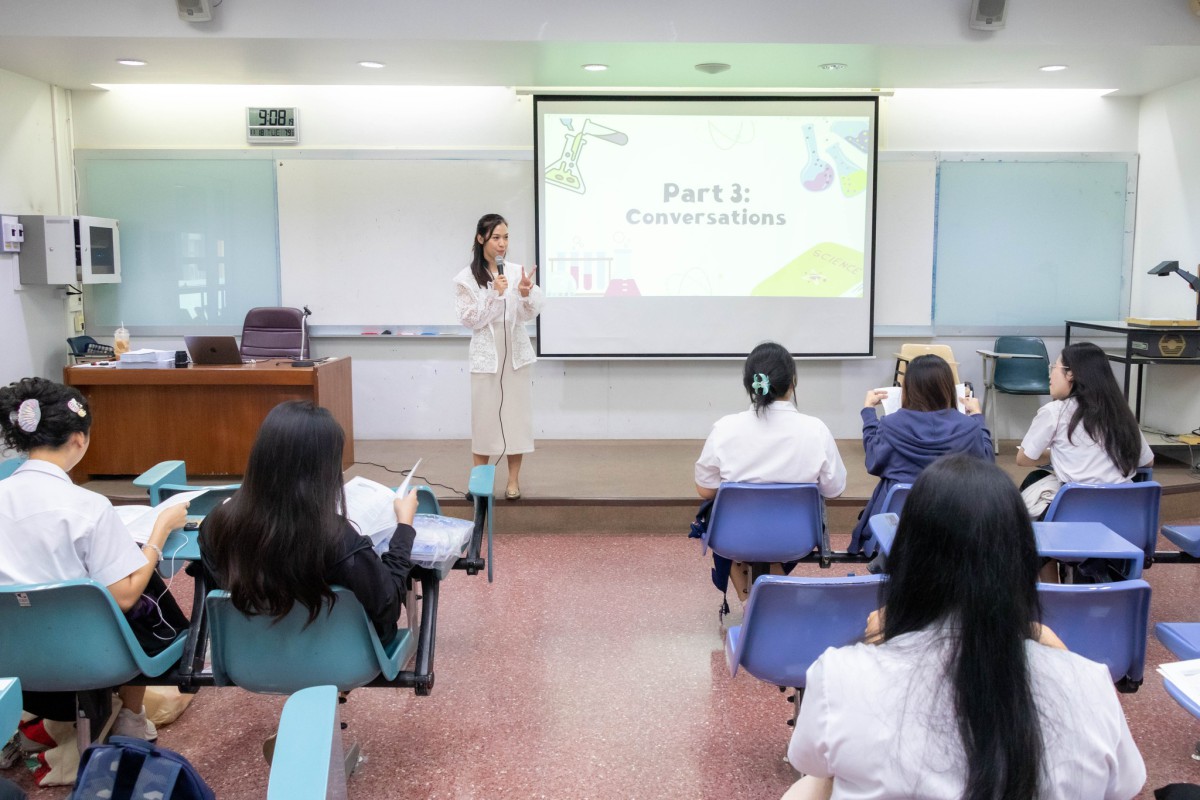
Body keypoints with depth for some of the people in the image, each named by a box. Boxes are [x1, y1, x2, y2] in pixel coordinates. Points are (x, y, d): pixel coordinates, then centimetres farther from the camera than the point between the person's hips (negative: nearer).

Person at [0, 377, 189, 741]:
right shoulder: (88, 506, -22)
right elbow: (125, 597, -18)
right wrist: (162, 526, -8)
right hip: (77, 654, -5)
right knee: (146, 588, 22)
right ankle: (130, 718, 29)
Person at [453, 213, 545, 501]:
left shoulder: (517, 271, 0)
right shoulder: (466, 278, -4)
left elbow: (529, 315, -2)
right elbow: (470, 320, -7)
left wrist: (525, 295, -22)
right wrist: (495, 295, -18)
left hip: (516, 352, 2)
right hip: (486, 354, -2)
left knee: (516, 414, 6)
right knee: (484, 416, 3)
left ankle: (514, 479, 16)